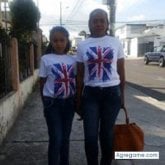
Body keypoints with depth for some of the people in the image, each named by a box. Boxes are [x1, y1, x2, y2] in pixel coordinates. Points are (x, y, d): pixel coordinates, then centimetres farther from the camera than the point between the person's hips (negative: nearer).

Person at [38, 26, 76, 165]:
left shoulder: (72, 60, 4)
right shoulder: (46, 59, -4)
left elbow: (76, 81, 9)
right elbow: (42, 83, 0)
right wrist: (45, 103, -1)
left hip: (68, 102, 3)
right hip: (52, 103, -3)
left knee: (65, 137, 14)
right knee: (56, 138, -4)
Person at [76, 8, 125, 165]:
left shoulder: (115, 43, 1)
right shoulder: (82, 45, 2)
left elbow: (121, 71, 6)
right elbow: (80, 74, 6)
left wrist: (122, 95, 7)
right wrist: (78, 98, 6)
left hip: (112, 93, 0)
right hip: (90, 94, 0)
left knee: (107, 134, 12)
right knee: (90, 135, 1)